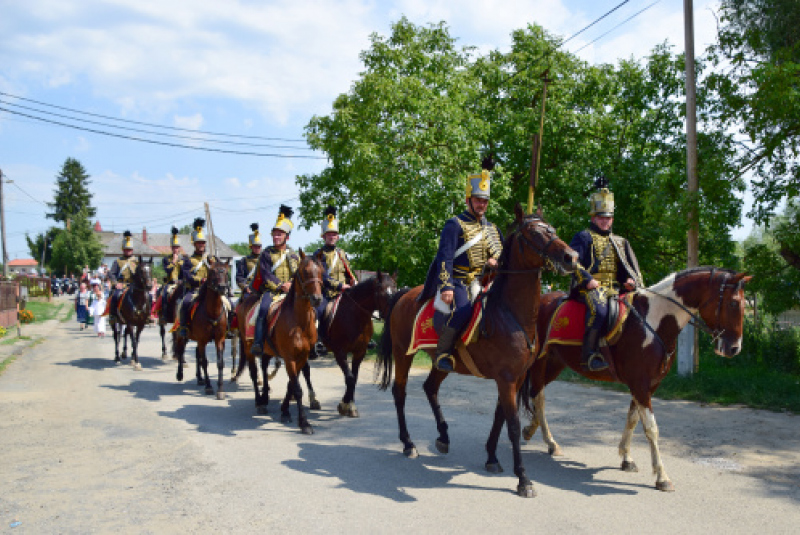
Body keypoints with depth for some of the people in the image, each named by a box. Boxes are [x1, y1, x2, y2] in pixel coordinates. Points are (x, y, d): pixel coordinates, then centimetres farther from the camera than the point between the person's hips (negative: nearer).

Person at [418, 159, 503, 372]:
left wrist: (496, 261, 1)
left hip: (480, 282, 7)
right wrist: (446, 287, -22)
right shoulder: (455, 224, -3)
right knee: (462, 310, -33)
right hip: (458, 282, -7)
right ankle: (443, 352, -15)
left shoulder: (491, 228, 18)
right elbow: (445, 257, -11)